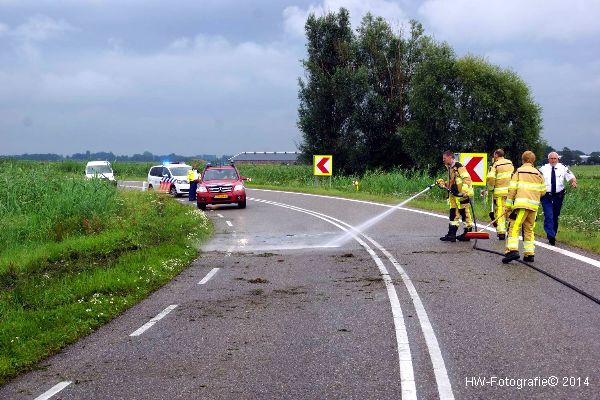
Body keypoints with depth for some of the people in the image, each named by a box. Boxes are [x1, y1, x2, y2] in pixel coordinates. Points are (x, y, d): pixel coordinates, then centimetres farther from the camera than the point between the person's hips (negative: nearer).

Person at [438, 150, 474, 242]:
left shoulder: (458, 166, -13)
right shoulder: (450, 168, 17)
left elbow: (467, 178, -22)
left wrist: (464, 190, -29)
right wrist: (443, 183, 11)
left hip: (461, 194, -10)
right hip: (453, 195, 10)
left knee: (465, 213, -1)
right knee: (453, 214, 8)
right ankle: (451, 234, 10)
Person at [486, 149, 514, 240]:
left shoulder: (496, 165, -5)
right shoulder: (510, 163, 12)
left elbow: (491, 178, -12)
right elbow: (513, 176, 15)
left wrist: (490, 188, 1)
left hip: (500, 192, -4)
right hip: (511, 191, 4)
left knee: (500, 212, -2)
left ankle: (501, 232, -5)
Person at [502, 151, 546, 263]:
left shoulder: (518, 172, 1)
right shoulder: (538, 174, 13)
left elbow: (512, 189, -4)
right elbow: (542, 191, 16)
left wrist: (508, 205, 0)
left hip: (521, 204, -5)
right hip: (534, 205, 5)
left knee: (514, 227, -9)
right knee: (529, 230, 14)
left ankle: (512, 250, -25)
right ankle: (529, 254, 12)